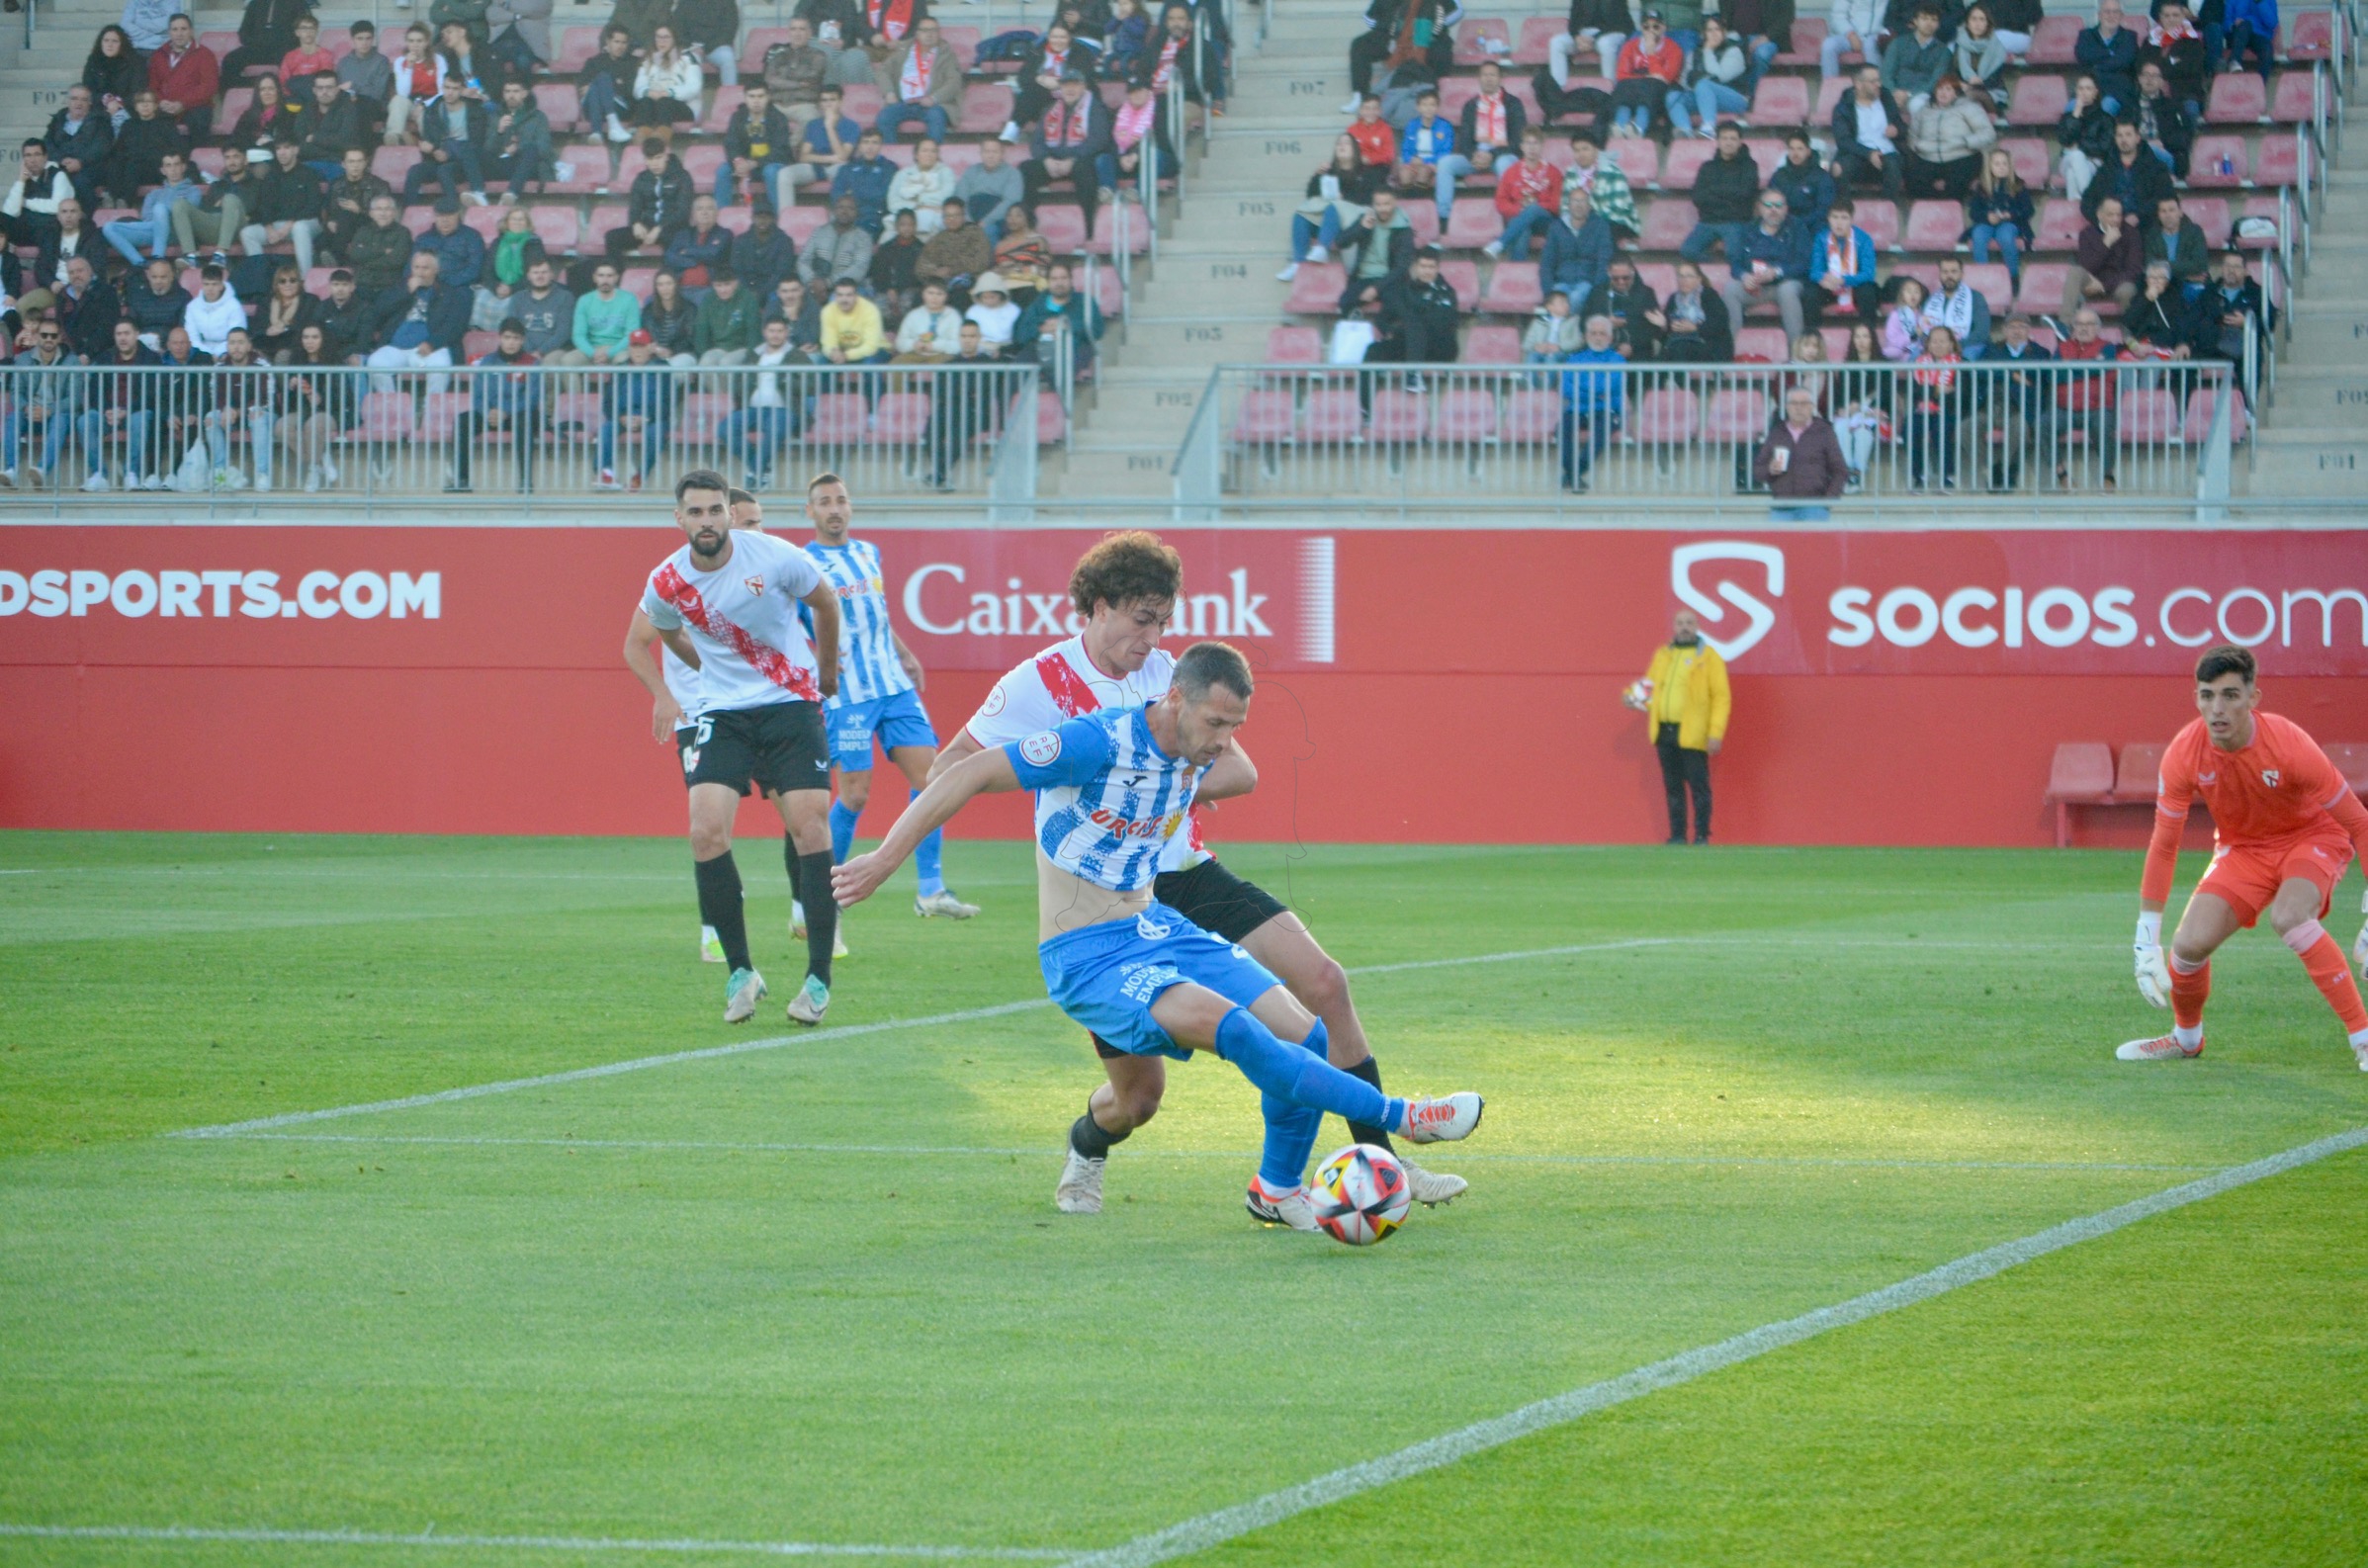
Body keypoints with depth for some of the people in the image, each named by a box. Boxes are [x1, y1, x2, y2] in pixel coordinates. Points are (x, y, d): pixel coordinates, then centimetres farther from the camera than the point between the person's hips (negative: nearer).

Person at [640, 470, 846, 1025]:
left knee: (810, 828, -11)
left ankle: (819, 978, -5)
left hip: (792, 704, -2)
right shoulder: (667, 585, -7)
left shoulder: (775, 557, -13)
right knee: (706, 833, -14)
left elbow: (825, 602, 7)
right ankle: (740, 973, -2)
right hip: (723, 713, 2)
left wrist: (825, 669, 20)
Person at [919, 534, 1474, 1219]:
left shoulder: (1166, 675, 5)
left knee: (1323, 982, -11)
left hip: (1187, 877, 5)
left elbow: (1240, 772, 7)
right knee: (1140, 1091, -5)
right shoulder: (1039, 685, -9)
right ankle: (1085, 1153, 34)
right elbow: (946, 774, -8)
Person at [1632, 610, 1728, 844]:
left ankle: (1701, 836, 1)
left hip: (1692, 734, -5)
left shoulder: (1708, 656, 0)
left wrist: (1716, 733, -13)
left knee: (1698, 785, -4)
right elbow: (1649, 684, 26)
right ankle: (1677, 836, 12)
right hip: (1664, 732, 5)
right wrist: (1640, 696, 1)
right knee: (1673, 787, 7)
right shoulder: (1662, 655, 16)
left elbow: (1721, 697, -4)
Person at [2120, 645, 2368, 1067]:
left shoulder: (2289, 745, -31)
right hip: (2242, 849, 4)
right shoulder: (2184, 755, -22)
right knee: (2190, 943, -14)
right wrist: (2147, 939, -12)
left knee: (2289, 917, -34)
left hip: (2312, 838, -4)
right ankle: (2186, 1036, 19)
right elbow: (2163, 845, -10)